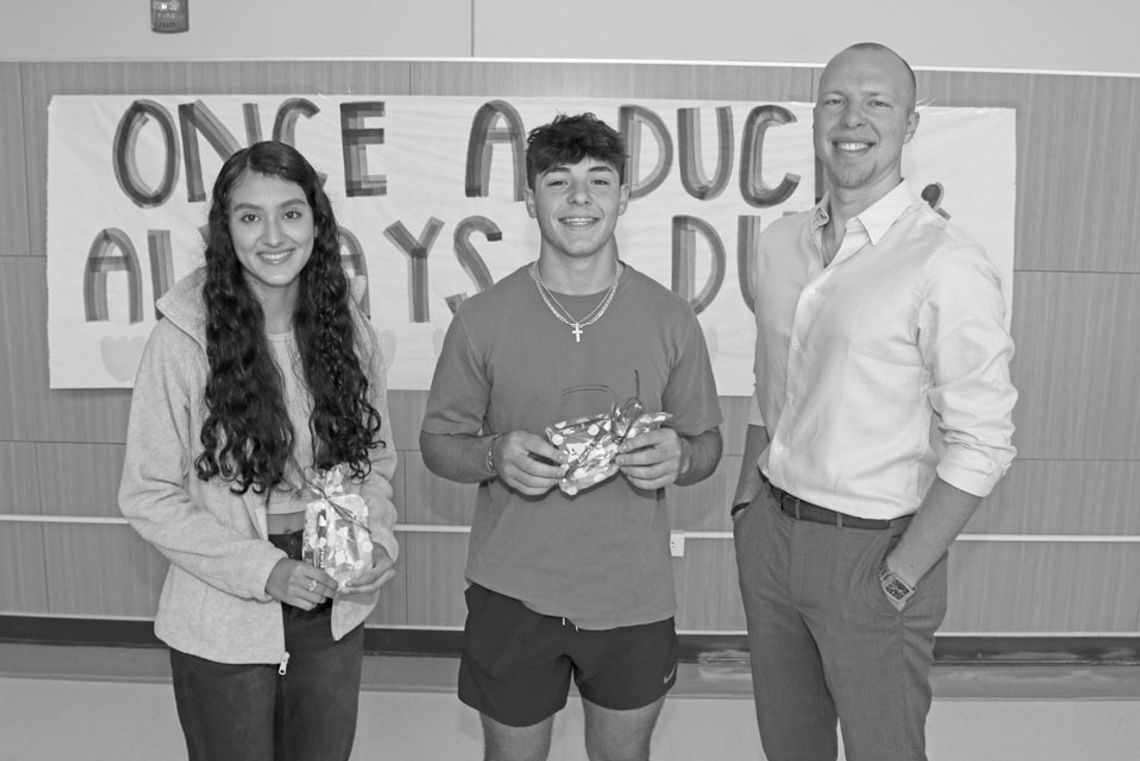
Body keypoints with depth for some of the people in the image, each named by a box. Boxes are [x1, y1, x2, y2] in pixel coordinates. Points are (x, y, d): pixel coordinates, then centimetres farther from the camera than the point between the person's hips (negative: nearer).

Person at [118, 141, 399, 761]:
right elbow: (147, 498, -11)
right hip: (224, 627, -3)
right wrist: (263, 569, -19)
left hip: (335, 615, 4)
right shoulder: (182, 340, -16)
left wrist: (378, 541, -11)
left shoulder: (347, 330, -5)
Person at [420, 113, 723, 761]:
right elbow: (438, 441, 2)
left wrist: (679, 458, -17)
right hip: (513, 592, 0)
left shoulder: (671, 318, -3)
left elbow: (707, 441, 6)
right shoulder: (482, 319, -6)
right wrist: (495, 456, -19)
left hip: (634, 596, 1)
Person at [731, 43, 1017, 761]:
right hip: (769, 532, 6)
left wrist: (899, 577, -14)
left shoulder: (948, 264, -15)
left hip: (871, 547, -5)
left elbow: (981, 445, -15)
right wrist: (746, 502, 9)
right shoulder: (779, 243, 5)